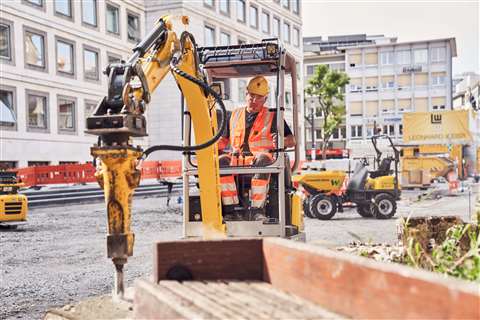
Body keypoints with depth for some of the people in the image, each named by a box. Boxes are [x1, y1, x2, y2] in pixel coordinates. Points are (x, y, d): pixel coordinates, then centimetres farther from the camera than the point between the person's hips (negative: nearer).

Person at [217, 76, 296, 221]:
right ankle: (231, 210, -33)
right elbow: (224, 140, 27)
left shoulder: (272, 116, 15)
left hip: (260, 158, -3)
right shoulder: (234, 115, 24)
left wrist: (282, 141, -15)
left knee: (262, 159, -39)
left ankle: (257, 210, -40)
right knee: (221, 161, -31)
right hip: (236, 161, 3)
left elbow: (292, 140, 9)